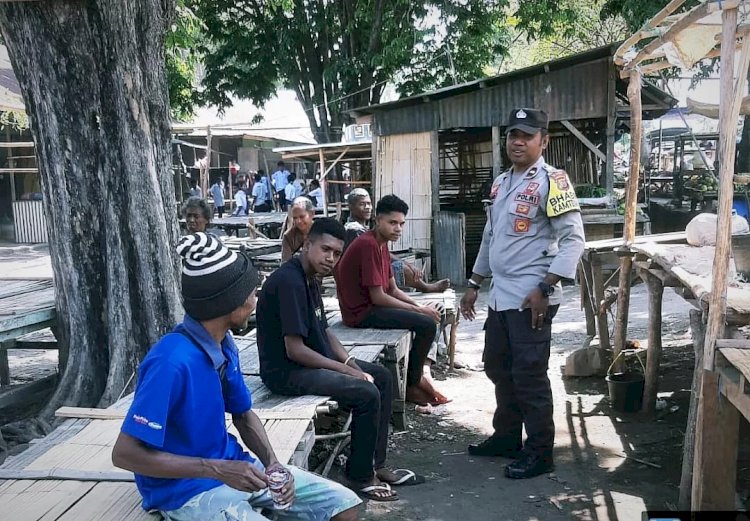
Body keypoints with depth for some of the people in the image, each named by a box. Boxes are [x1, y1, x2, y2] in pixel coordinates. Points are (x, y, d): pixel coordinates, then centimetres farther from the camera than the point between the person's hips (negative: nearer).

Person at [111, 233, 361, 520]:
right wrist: (218, 470, -24)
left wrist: (273, 463, -7)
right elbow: (125, 453, -23)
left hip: (233, 466, 8)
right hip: (186, 488, -8)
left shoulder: (224, 344, 0)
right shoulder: (173, 361, -26)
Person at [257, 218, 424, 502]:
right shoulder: (289, 281, -23)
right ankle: (360, 475, -1)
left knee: (382, 376, 9)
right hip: (286, 370, -10)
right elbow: (294, 350, -26)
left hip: (312, 360, 10)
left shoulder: (308, 279, 8)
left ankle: (376, 464, 14)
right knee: (366, 393, -21)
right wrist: (346, 371, -18)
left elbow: (324, 331, 13)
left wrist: (352, 364, -2)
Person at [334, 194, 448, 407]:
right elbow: (378, 297, -22)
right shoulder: (368, 245, -20)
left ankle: (415, 377, 17)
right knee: (427, 324, -16)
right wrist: (418, 310, -15)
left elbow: (393, 289, 12)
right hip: (361, 312, -10)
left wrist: (421, 306, -3)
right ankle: (411, 385, 2)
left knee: (428, 316, 15)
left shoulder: (381, 244, 11)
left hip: (371, 307, 10)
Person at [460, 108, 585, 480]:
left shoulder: (551, 180, -11)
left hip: (530, 298, -9)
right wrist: (473, 285, 21)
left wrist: (544, 289, -21)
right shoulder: (500, 183, 14)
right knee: (498, 369, 17)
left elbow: (573, 240, -16)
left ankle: (539, 452, 14)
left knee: (529, 376, -1)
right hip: (500, 296, 9)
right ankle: (507, 437, 33)